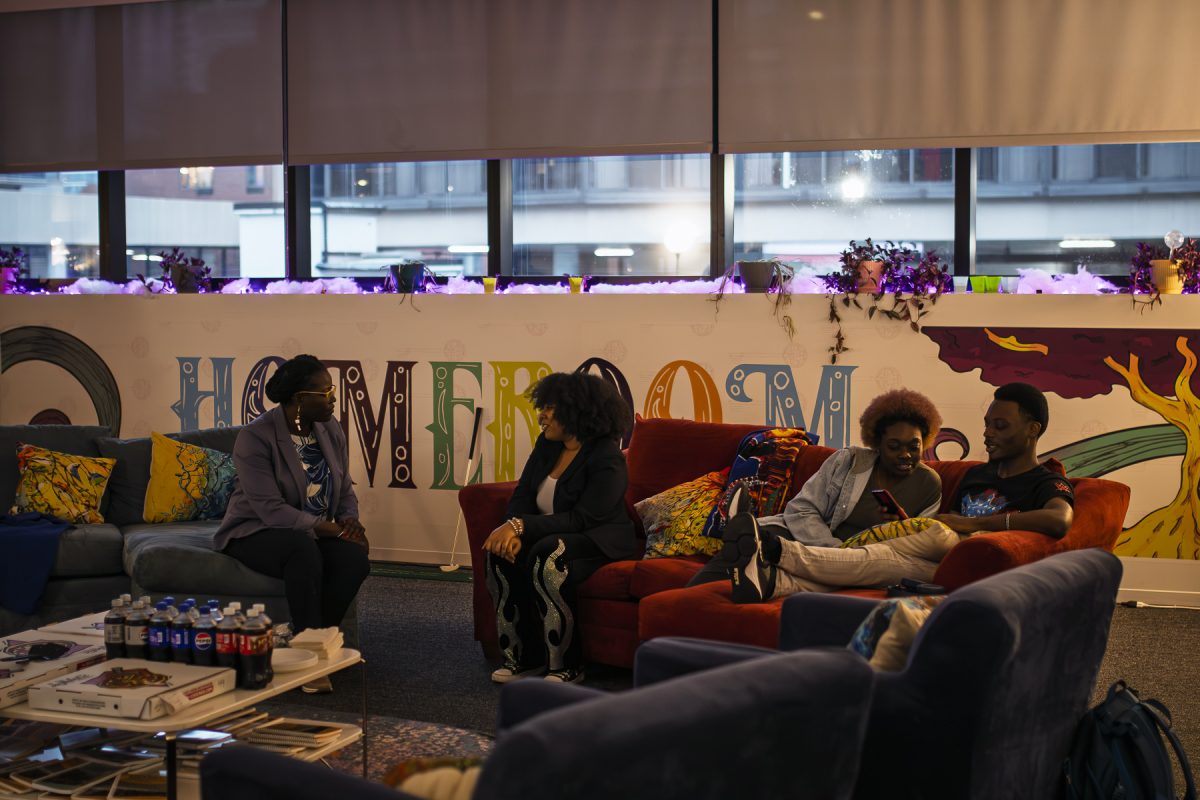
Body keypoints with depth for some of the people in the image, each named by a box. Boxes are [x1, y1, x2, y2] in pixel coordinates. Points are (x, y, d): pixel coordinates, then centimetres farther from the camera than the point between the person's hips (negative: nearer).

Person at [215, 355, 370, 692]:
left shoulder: (330, 430, 2)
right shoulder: (255, 437, -17)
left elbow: (345, 491, 10)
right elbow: (271, 510, -25)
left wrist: (350, 521, -13)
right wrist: (331, 528, -28)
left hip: (313, 534, 6)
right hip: (256, 533, -5)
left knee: (355, 557, -28)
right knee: (304, 548, -39)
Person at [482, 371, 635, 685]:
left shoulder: (607, 460, -19)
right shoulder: (547, 445, 4)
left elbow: (581, 519, -25)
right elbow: (522, 497, 2)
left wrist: (521, 526, -32)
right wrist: (513, 530, -21)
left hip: (598, 539, -7)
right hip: (551, 534, 7)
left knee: (547, 553, -36)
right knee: (501, 551, -21)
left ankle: (567, 666, -25)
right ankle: (524, 657, -13)